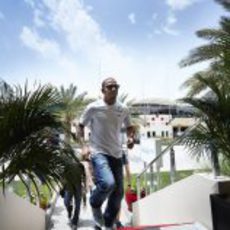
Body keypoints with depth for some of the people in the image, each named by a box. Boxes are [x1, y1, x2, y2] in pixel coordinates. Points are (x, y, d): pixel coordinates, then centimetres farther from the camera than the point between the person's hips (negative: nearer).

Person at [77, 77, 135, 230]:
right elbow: (80, 126, 3)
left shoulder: (123, 109, 3)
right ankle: (95, 204, 6)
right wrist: (84, 145, -10)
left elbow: (129, 127, 19)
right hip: (99, 153, -5)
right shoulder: (93, 108, -8)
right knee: (108, 183, -29)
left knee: (118, 193, 8)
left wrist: (131, 138, -3)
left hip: (117, 154, 5)